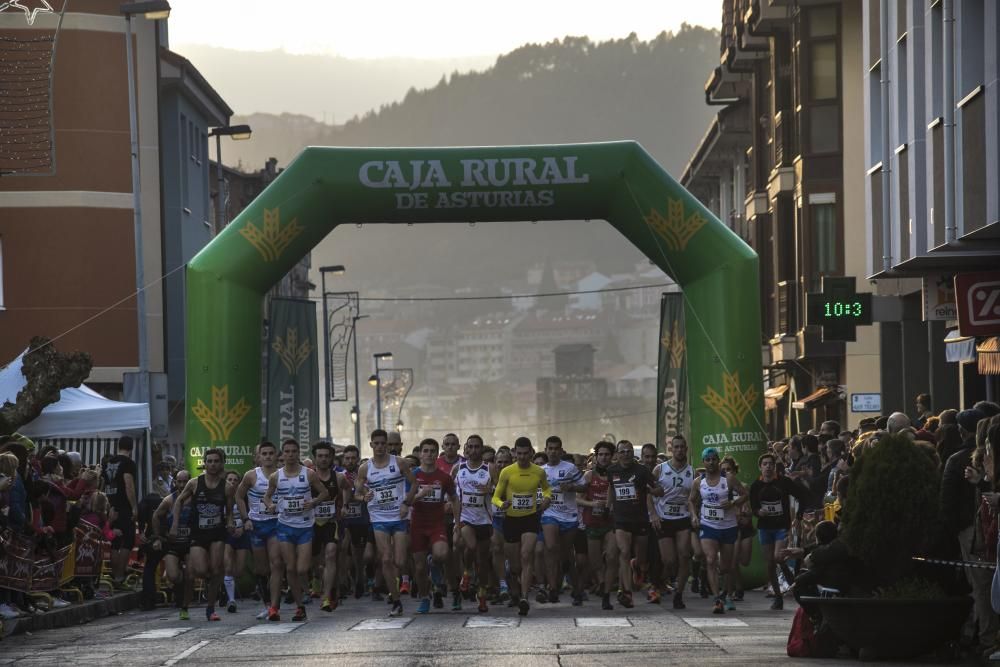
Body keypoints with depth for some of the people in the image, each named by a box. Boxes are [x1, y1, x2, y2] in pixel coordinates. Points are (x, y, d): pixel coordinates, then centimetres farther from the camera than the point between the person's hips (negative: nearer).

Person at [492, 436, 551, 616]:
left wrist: (547, 498, 0)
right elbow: (496, 496, 1)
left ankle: (524, 598, -27)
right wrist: (501, 504, -22)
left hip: (530, 518, -1)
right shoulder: (507, 472, -4)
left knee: (526, 556, -21)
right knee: (515, 565, 8)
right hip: (511, 520, 1)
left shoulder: (539, 472, 1)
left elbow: (546, 488, 22)